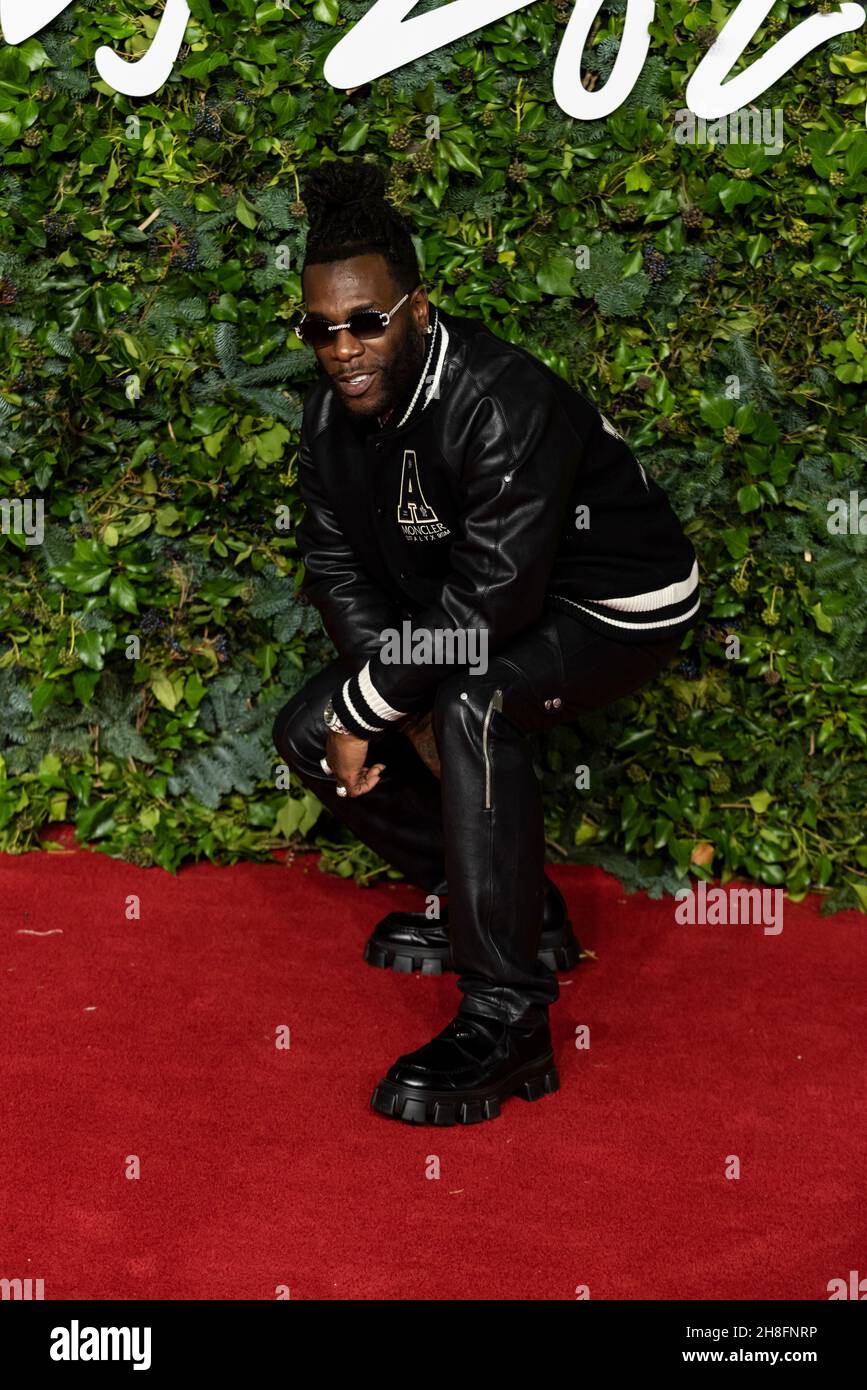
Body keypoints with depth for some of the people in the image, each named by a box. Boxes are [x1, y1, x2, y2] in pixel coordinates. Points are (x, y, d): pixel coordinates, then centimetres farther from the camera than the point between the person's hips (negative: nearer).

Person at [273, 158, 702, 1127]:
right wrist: (410, 711, -16)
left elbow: (487, 600, -36)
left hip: (620, 606, -8)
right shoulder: (332, 410, -7)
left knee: (475, 702, -38)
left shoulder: (503, 404, -32)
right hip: (468, 605, 9)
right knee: (309, 734, 0)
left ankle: (507, 1025, -31)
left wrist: (369, 706, -27)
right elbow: (337, 565, -4)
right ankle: (506, 906, 13)